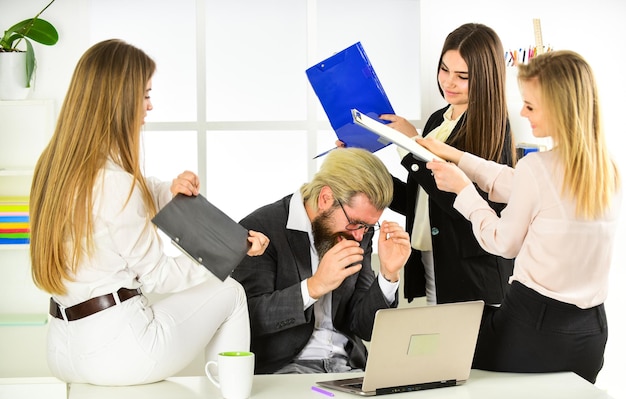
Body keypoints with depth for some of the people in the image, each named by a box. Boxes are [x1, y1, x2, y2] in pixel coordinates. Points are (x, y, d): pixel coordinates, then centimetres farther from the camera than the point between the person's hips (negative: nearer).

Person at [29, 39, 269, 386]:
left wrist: (169, 191, 1)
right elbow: (157, 275, -11)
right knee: (230, 293, 14)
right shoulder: (115, 181, -21)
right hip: (115, 352, -8)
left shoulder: (53, 165, 4)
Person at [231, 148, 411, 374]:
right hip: (282, 368, -4)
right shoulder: (259, 228, -10)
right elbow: (245, 318, -19)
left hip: (349, 366, 5)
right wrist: (314, 287, -26)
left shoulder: (358, 234, 7)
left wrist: (389, 275, -7)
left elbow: (365, 328, 9)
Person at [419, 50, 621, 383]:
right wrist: (458, 157, 23)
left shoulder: (536, 167, -17)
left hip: (534, 330, -7)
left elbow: (504, 243, -3)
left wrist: (462, 189, 9)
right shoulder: (609, 171, 5)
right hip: (590, 334, 7)